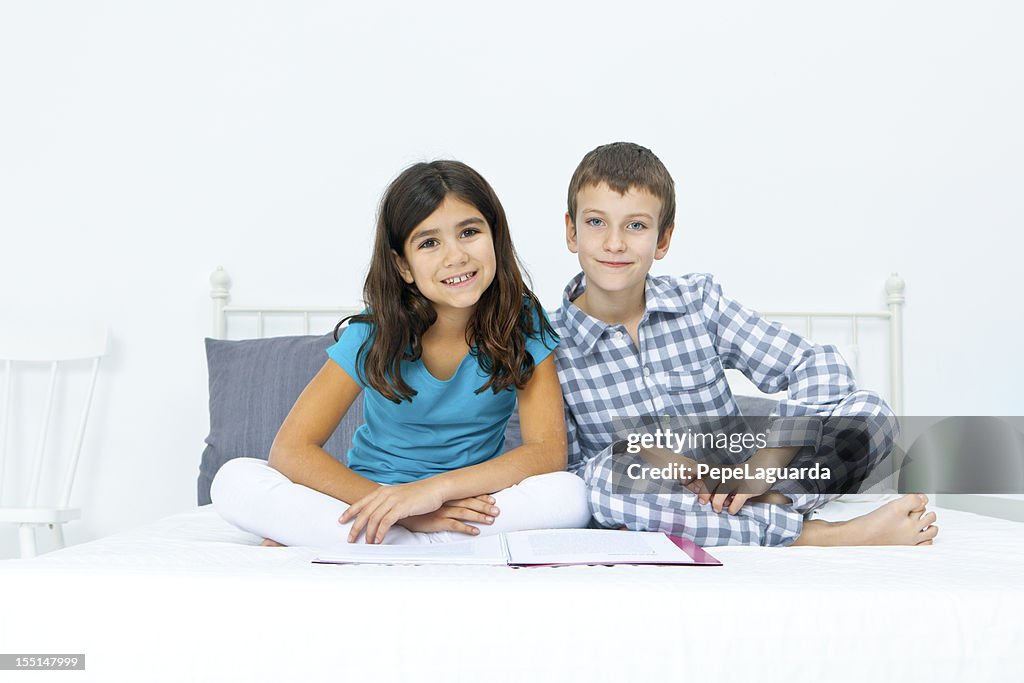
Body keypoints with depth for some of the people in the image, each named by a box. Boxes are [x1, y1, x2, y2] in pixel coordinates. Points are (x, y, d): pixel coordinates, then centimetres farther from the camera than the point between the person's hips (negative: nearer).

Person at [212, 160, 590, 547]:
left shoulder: (522, 324, -9)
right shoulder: (377, 334, -10)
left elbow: (548, 452, -18)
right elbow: (290, 449, -16)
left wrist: (437, 488, -32)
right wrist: (404, 511, -28)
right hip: (370, 497, 0)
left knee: (570, 497, -31)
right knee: (234, 482, -22)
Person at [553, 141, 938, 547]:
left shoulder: (698, 301, 2)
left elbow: (819, 365, -3)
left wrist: (769, 460, -18)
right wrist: (633, 446, -24)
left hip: (732, 491, 2)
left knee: (868, 409, -12)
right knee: (612, 471, -38)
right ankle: (809, 536, -28)